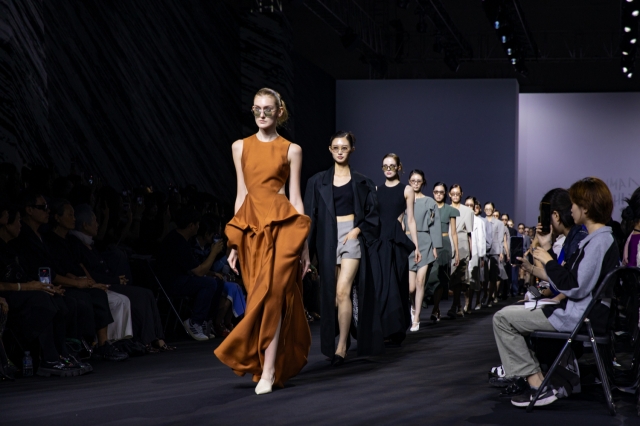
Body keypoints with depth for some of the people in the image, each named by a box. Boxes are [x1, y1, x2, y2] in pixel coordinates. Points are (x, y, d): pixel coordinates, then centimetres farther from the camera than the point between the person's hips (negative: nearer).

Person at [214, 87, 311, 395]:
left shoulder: (292, 150, 6)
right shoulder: (240, 147, 13)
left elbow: (295, 197, 5)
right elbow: (241, 194, 12)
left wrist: (304, 244, 1)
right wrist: (234, 242, 8)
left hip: (282, 226, -3)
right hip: (251, 227, 3)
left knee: (272, 295, -13)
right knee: (264, 296, 6)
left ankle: (268, 370, -11)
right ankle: (282, 362, 21)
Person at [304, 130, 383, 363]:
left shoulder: (361, 182, 6)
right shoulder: (318, 181, 8)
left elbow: (372, 213, 6)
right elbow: (311, 215, 5)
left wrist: (357, 230, -11)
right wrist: (308, 247, -4)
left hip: (352, 236, -2)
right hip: (328, 239, 3)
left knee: (343, 290, -15)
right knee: (332, 294, 5)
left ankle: (341, 345, -12)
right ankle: (342, 339, 16)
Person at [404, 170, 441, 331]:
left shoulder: (430, 202, 8)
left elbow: (435, 225, 5)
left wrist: (435, 246, -3)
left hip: (424, 243, 0)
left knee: (420, 282, -6)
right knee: (411, 286, -6)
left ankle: (416, 319, 3)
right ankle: (414, 305, 27)